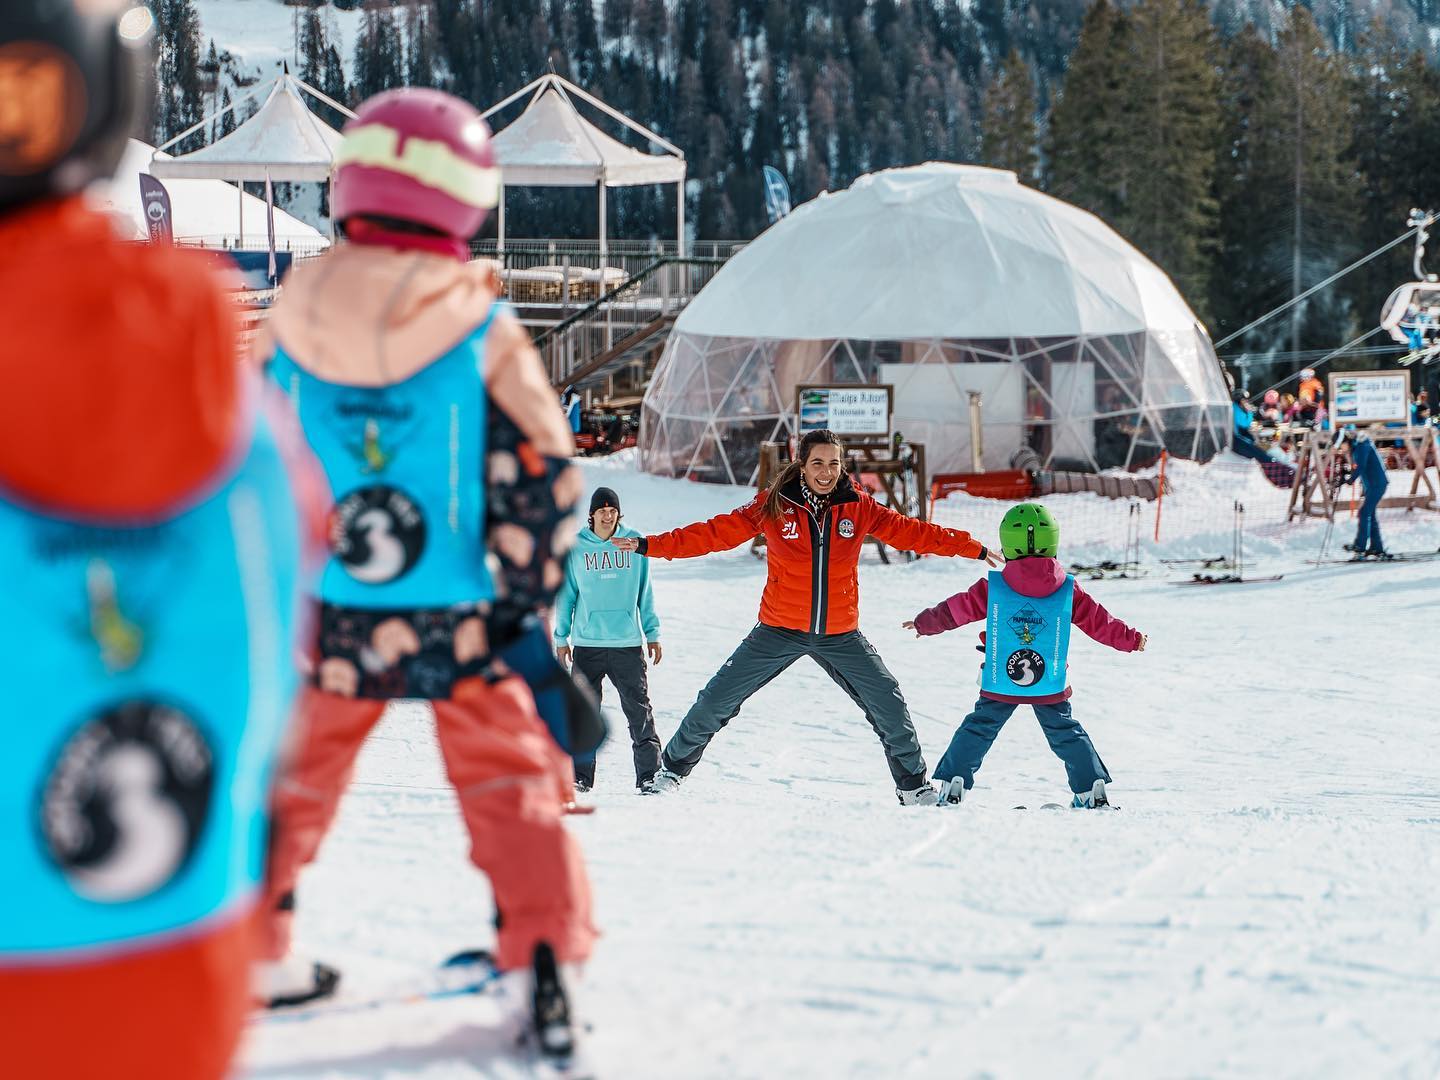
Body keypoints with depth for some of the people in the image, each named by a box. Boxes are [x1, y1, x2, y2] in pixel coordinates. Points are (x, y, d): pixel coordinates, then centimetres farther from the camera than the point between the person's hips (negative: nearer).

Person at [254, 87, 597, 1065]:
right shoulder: (484, 331, -10)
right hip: (459, 621, -2)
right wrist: (525, 608, 0)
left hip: (325, 621, 2)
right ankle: (545, 964, -1)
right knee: (512, 784, 10)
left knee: (290, 776, 21)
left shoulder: (295, 322, -2)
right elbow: (539, 478, -9)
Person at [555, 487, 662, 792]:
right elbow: (566, 595, 9)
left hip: (628, 643, 0)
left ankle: (649, 774, 1)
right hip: (587, 644, 0)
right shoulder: (575, 548, 3)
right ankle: (580, 776, 8)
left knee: (639, 711, -3)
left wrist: (653, 634, 10)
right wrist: (561, 638, 8)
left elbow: (645, 593, 10)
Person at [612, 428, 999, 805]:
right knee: (718, 700, -1)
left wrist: (974, 548, -1)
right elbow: (716, 532, -8)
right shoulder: (772, 506, -7)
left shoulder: (858, 508, -2)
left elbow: (909, 531, 1)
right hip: (779, 632, -2)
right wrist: (651, 546, -14)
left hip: (840, 635, 2)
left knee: (889, 704, 2)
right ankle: (673, 767, 18)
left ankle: (913, 785, 21)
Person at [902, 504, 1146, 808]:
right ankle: (1091, 789, 14)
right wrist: (1131, 639, 22)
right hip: (1052, 687, 1)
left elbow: (955, 610, 6)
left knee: (977, 731, 11)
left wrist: (923, 623, 23)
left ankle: (952, 786, 7)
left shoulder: (992, 588, -6)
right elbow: (1099, 621, 6)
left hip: (999, 684, -1)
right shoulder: (1068, 591, -4)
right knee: (1066, 734, 15)